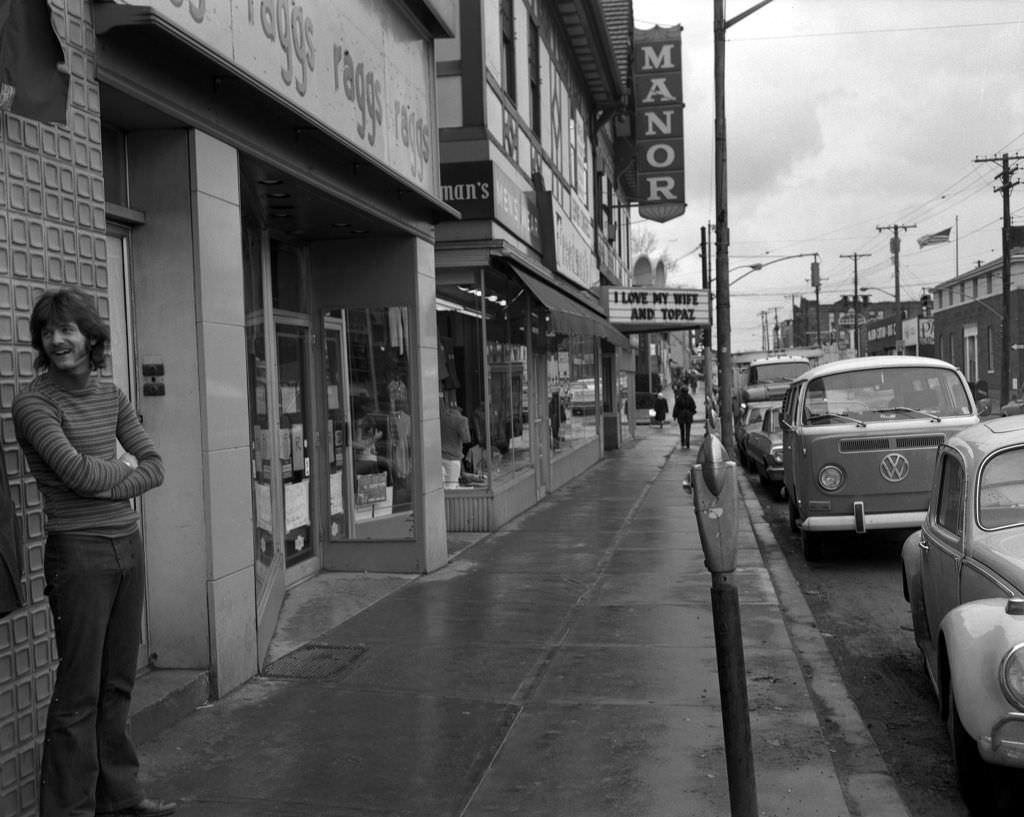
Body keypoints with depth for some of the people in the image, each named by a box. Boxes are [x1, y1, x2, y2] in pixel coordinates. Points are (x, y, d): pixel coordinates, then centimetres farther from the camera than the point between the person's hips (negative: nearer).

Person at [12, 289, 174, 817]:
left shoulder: (111, 396, 11)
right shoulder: (33, 402, -8)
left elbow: (155, 467, 7)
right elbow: (78, 472, -18)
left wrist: (111, 487, -9)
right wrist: (122, 465, 0)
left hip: (128, 545, 6)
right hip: (79, 553, -6)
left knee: (118, 683, 14)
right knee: (79, 691, 0)